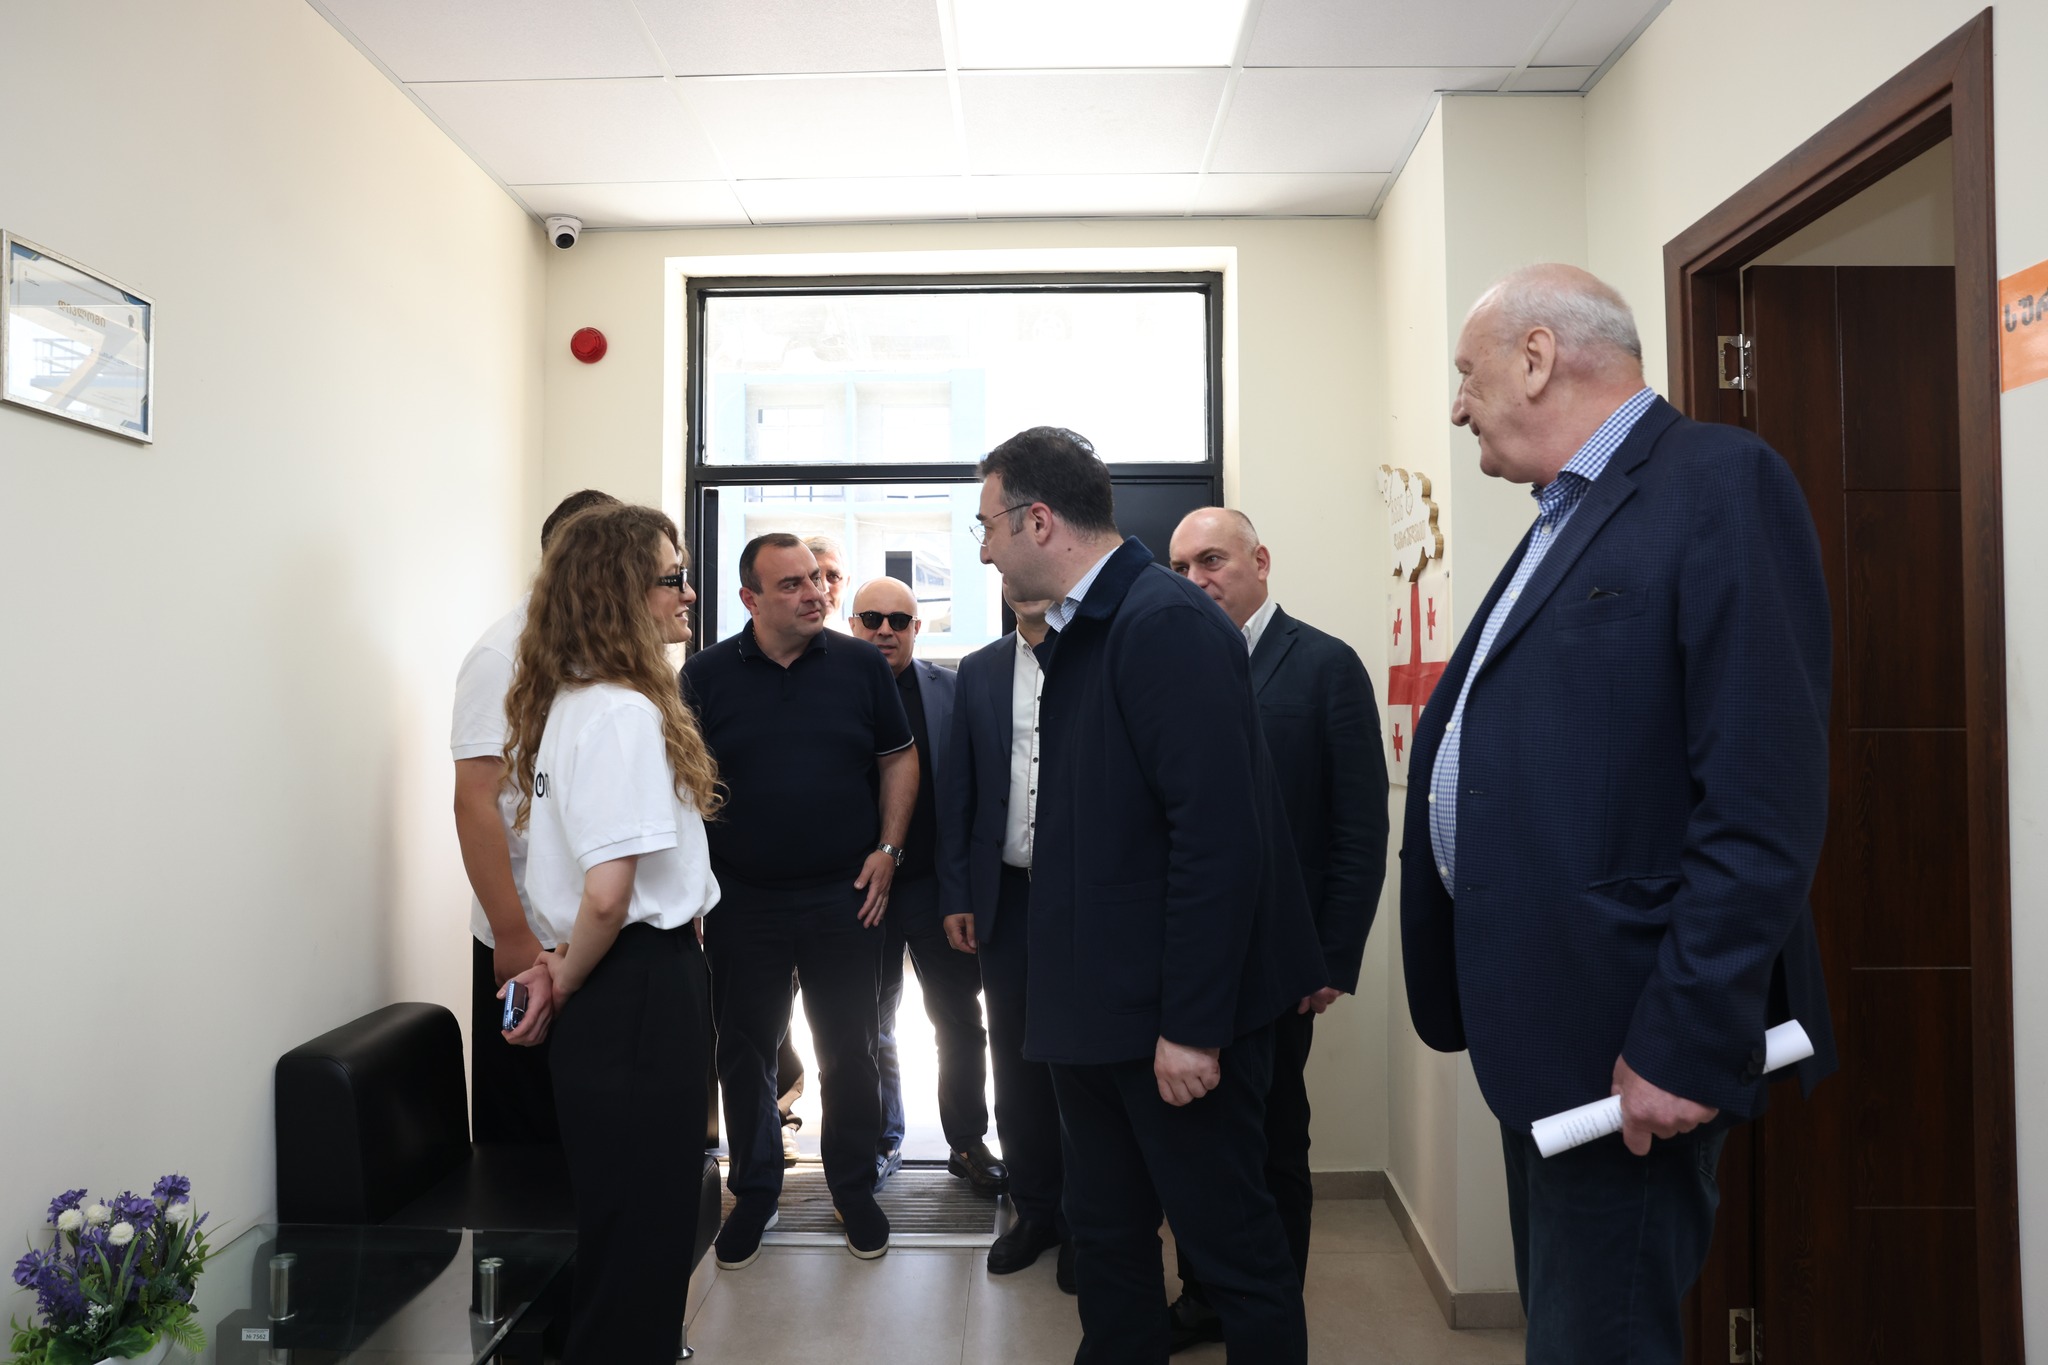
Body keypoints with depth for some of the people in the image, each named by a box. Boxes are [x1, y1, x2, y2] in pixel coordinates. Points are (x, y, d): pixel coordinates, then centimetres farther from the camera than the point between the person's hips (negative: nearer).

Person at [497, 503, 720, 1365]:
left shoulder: (566, 701, 10)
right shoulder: (625, 714, -20)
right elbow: (607, 895, -25)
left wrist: (562, 967, 7)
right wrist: (566, 986, -9)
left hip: (615, 989, 9)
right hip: (645, 988, -9)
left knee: (622, 1230, 23)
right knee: (638, 1238, 6)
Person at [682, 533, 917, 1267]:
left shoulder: (861, 664, -1)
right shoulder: (706, 674, -2)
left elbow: (898, 759, 5)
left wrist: (887, 851, -3)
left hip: (845, 897, 0)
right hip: (741, 902, 0)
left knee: (849, 1049, 12)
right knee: (745, 1052, 12)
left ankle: (853, 1186, 31)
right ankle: (754, 1192, 32)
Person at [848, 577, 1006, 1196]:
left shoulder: (952, 690, 0)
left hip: (937, 882, 0)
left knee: (959, 1019, 9)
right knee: (871, 1025, 14)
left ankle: (968, 1143, 25)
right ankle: (883, 1141, 31)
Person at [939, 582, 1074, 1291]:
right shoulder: (978, 672, 8)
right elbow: (957, 789, 8)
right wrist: (956, 895, 4)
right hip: (1005, 894, 3)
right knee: (1017, 1065, 11)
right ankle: (1034, 1210, 28)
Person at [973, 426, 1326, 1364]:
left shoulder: (1169, 624, -18)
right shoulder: (1075, 632, 10)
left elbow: (1219, 837, -24)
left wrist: (1192, 1024, -22)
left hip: (1174, 1015, -9)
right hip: (1097, 1005, 9)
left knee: (1231, 1243, 8)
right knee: (1106, 1236, 21)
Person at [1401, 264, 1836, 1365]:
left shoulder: (1720, 482, -12)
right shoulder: (1564, 520, 16)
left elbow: (1763, 804, -21)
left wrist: (1684, 1042, -22)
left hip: (1627, 1040, -9)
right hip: (1542, 1026, 9)